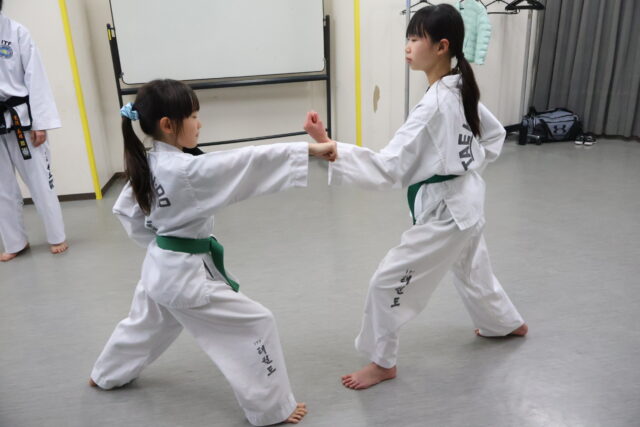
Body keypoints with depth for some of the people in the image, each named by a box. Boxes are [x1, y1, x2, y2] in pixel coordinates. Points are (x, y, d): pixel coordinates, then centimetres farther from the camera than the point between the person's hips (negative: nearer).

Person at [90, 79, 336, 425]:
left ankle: (106, 375, 58)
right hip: (187, 274, -9)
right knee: (255, 324, -1)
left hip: (160, 266, 9)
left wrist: (161, 239, 16)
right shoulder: (189, 170, -27)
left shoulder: (147, 165, 0)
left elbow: (125, 211, 11)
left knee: (146, 323, 33)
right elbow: (247, 162, -31)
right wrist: (309, 149, -31)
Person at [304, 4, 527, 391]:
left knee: (389, 281, -1)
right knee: (472, 270, 30)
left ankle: (383, 362, 16)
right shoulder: (462, 90, 2)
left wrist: (328, 146, -37)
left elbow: (388, 169, -32)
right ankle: (509, 324, 55)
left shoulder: (433, 107, -28)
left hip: (445, 211, -10)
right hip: (465, 202, 10)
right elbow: (495, 136, 16)